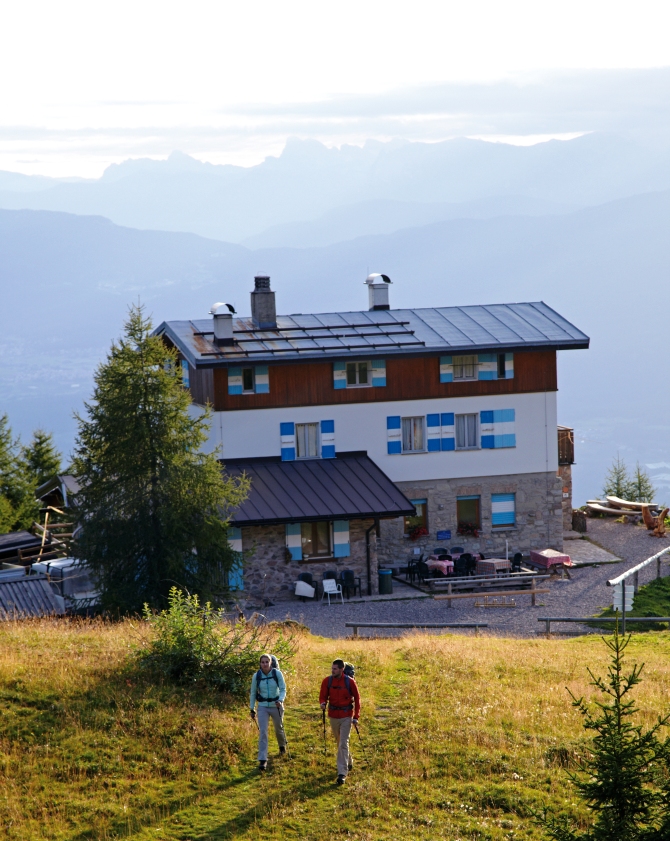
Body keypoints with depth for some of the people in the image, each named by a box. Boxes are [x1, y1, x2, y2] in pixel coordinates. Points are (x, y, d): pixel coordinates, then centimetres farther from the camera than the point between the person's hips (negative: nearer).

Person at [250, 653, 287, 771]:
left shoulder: (277, 674, -11)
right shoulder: (256, 676, -7)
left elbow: (283, 689, -9)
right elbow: (253, 693, 4)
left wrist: (280, 700, -29)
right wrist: (252, 709, 6)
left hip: (276, 706, 0)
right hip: (262, 707, 0)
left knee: (279, 728, 21)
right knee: (262, 732, -11)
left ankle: (282, 745, 54)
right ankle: (262, 760, -10)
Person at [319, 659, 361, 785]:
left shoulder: (350, 682, -10)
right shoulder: (327, 681, -4)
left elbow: (357, 698, -2)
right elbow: (323, 696, 3)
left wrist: (356, 717, -4)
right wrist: (323, 703, -22)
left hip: (346, 716, -4)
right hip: (333, 715, 4)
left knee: (343, 744, -10)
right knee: (339, 742, 18)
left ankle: (342, 773, -12)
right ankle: (348, 762, 43)